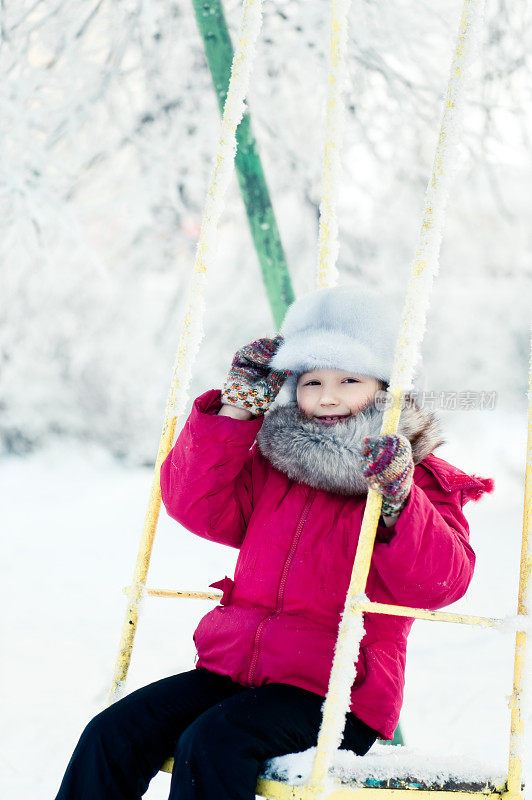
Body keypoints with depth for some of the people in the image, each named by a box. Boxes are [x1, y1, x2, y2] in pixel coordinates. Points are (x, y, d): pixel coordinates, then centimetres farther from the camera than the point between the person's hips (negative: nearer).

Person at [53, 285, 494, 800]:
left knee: (212, 744, -31)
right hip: (232, 668, 5)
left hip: (333, 696, -5)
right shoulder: (271, 464, 16)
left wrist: (399, 505, -28)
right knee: (113, 735, -14)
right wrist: (237, 407, 1)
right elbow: (195, 504, 4)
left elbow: (440, 583, -12)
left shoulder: (421, 482, 1)